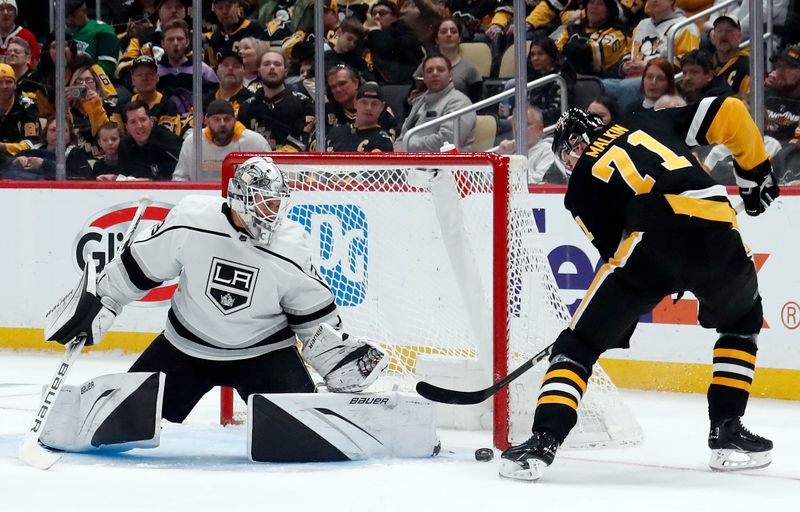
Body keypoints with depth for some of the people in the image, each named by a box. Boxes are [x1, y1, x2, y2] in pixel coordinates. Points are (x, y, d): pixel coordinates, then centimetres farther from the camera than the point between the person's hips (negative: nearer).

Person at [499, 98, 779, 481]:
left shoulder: (581, 186, 21)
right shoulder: (650, 123, 30)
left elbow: (613, 248, 16)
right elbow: (728, 113, 21)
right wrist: (756, 170, 32)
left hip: (652, 238, -3)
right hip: (719, 233, 3)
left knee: (578, 345, 10)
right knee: (742, 323, 33)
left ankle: (543, 441, -6)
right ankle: (727, 432, 26)